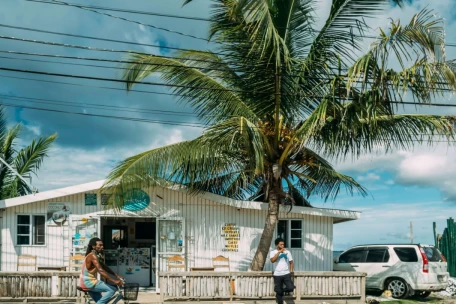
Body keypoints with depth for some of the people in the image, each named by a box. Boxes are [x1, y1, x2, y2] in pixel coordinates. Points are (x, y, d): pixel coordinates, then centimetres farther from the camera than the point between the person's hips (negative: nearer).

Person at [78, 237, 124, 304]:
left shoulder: (96, 256, 14)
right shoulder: (93, 256, -18)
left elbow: (105, 268, 18)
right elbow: (101, 271, -27)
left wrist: (117, 276, 10)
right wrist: (114, 281, -31)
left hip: (87, 282, 10)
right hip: (89, 282, -10)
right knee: (112, 290, -16)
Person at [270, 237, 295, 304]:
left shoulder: (287, 252, 4)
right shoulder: (273, 252, -2)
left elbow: (291, 262, 12)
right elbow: (272, 260, -21)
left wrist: (291, 271, 2)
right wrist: (279, 252, -24)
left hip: (286, 274, 1)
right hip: (277, 275, -1)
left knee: (290, 288, -16)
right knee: (278, 291, 2)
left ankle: (282, 290, 15)